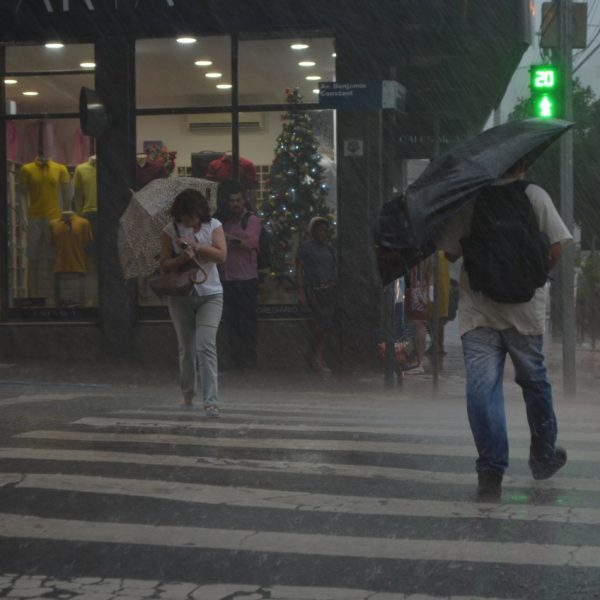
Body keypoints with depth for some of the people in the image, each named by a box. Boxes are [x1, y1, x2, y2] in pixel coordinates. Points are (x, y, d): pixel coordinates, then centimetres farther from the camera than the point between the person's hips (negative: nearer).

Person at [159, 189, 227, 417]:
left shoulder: (213, 226, 0)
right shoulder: (170, 231, 0)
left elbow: (221, 256, -12)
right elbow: (164, 265, -3)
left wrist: (195, 245, -19)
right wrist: (183, 258, -22)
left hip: (209, 294, -2)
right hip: (181, 296, 2)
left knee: (206, 345, -16)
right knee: (186, 348, 11)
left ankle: (211, 401, -19)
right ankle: (188, 394, 32)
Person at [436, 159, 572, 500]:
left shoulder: (467, 198, -1)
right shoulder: (534, 196, -3)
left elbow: (451, 253, 2)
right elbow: (556, 249, -6)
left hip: (477, 310, 0)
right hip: (525, 308, 0)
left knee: (482, 388, -2)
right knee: (534, 382, 17)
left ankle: (491, 472, -9)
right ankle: (543, 458, 31)